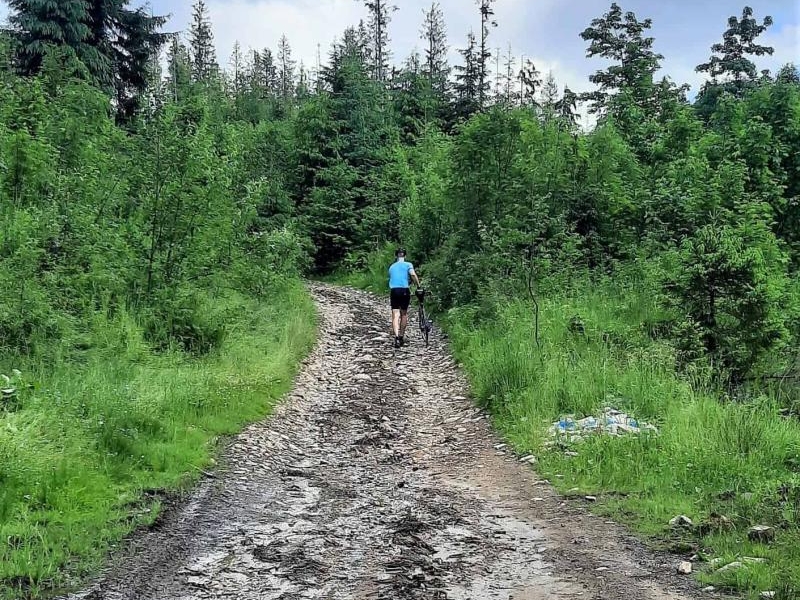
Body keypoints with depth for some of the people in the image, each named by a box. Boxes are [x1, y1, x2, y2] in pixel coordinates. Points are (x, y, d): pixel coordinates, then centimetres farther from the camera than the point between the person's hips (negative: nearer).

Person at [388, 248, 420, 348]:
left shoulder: (391, 267, 19)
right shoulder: (408, 265, 7)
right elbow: (413, 274, -10)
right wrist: (419, 286, -3)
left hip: (393, 291, 2)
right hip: (404, 290, -2)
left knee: (395, 315, -4)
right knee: (404, 314, 15)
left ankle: (396, 337, -21)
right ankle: (401, 336, 20)